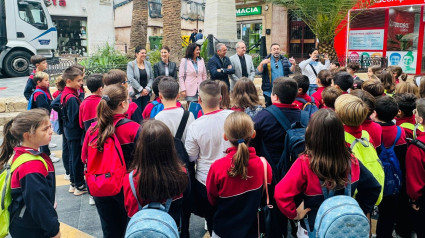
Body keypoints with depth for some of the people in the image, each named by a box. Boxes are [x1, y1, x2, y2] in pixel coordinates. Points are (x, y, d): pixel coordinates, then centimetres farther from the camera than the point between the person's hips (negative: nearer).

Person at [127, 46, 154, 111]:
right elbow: (131, 79, -11)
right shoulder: (131, 64, -2)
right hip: (136, 94, -3)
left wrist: (147, 89, -8)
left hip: (147, 93, 3)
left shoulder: (148, 64, 10)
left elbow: (151, 78, 7)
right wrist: (141, 89, -13)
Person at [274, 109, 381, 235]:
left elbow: (281, 194, -34)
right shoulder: (352, 162, -16)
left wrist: (294, 214, -17)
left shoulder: (304, 163, -29)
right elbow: (373, 188, -4)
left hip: (313, 230, -2)